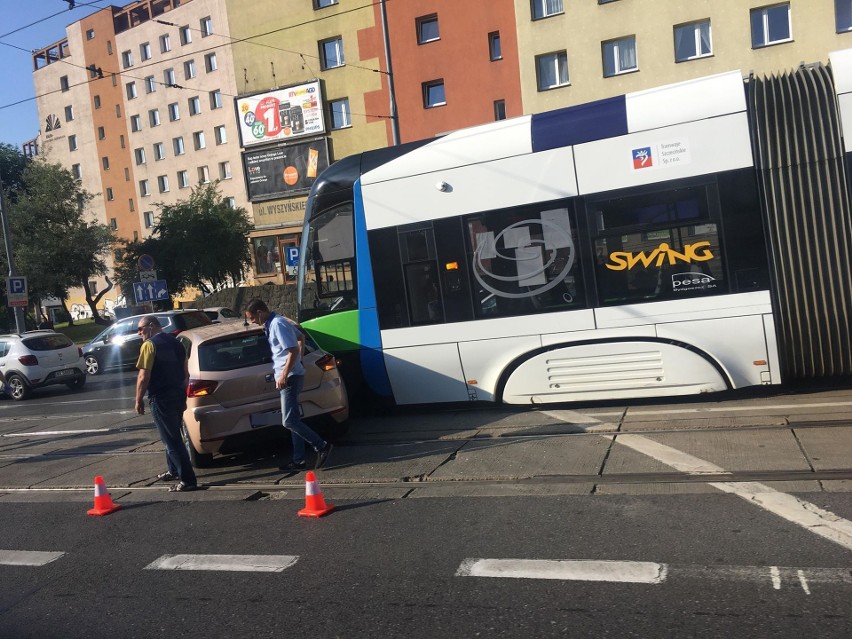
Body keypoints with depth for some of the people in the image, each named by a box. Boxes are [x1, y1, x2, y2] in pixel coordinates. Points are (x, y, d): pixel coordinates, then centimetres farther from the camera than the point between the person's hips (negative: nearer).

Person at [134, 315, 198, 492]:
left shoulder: (149, 345, -11)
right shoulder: (175, 342, 13)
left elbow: (144, 377, -16)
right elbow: (186, 373, 17)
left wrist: (139, 400, -7)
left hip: (161, 398, -8)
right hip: (178, 395, 8)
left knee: (172, 439, -5)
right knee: (172, 436, 23)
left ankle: (188, 479, -6)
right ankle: (173, 470, 36)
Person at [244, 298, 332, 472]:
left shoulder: (277, 324, -16)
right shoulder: (274, 323, 14)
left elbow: (293, 350, -22)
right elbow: (301, 337, 26)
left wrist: (284, 375, -21)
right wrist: (299, 359, 31)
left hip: (290, 378, -10)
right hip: (290, 377, 10)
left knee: (289, 421, -12)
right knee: (293, 420, 10)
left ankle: (321, 446, -4)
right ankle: (298, 460, 14)